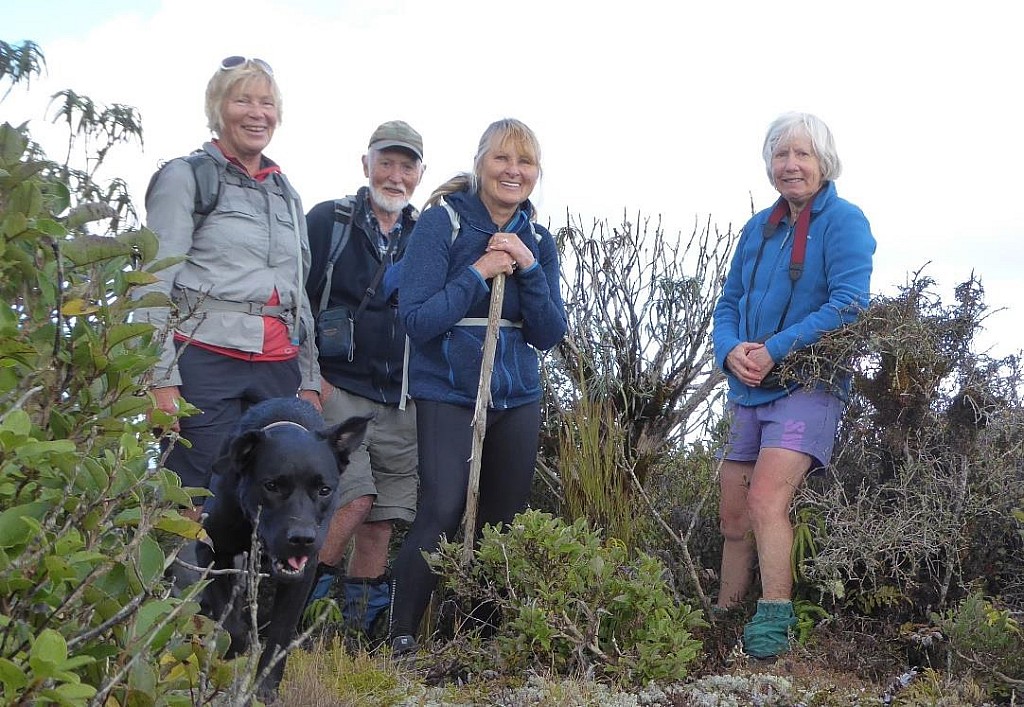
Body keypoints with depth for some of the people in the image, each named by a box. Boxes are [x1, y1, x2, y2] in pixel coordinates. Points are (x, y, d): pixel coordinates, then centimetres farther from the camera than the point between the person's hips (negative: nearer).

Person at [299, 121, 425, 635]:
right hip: (337, 389, -4)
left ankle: (362, 623, 16)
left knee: (384, 514, 4)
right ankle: (300, 597, 1)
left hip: (402, 400, 4)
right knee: (355, 497, -18)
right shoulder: (326, 222, 0)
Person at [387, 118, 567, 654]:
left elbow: (549, 334, 1)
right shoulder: (441, 223, -7)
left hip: (517, 397, 5)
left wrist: (528, 268, -12)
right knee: (443, 511, -18)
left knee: (505, 519, 7)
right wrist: (478, 271, -18)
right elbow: (416, 319, -14)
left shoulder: (537, 241, 8)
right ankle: (401, 635, -5)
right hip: (448, 394, -5)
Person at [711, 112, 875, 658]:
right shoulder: (758, 229, 15)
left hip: (808, 383, -7)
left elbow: (848, 304, -17)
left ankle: (774, 623, -20)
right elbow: (729, 303, 16)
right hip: (749, 388, 7)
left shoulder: (843, 221, -5)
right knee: (733, 515, 7)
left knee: (766, 497, -23)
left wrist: (775, 351, -19)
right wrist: (731, 351, -7)